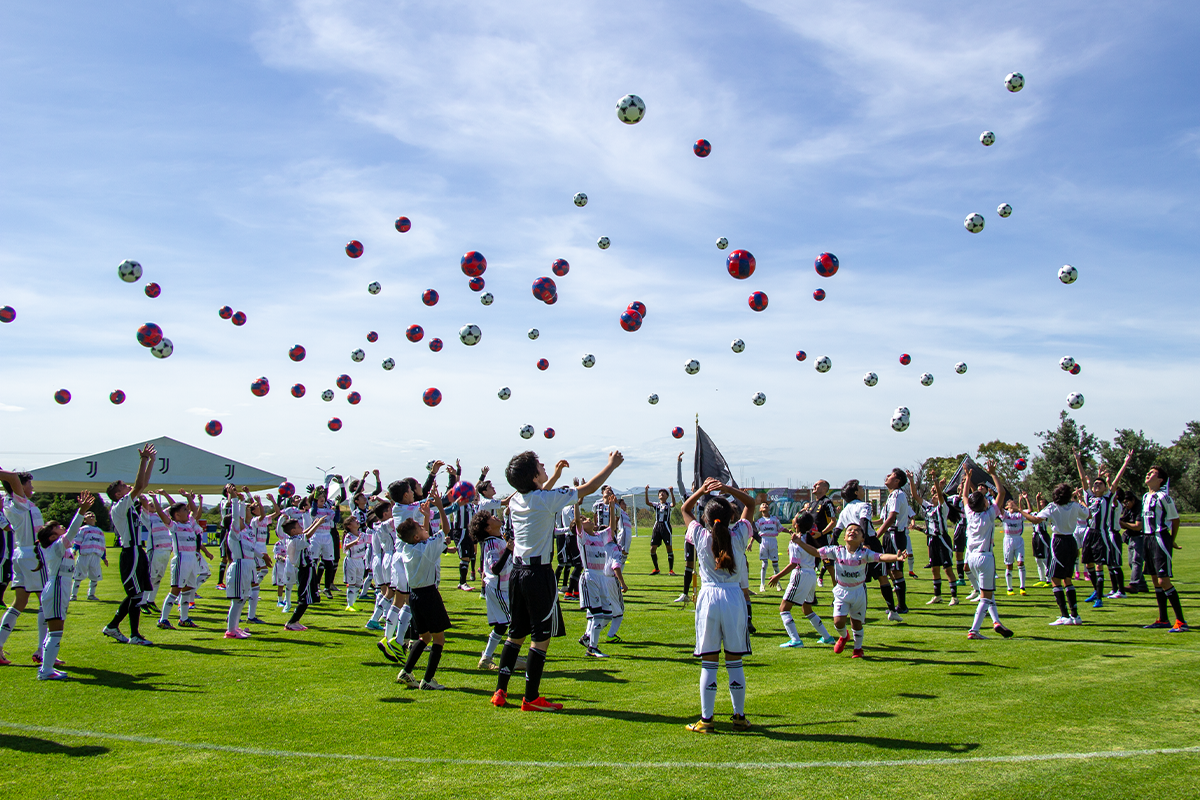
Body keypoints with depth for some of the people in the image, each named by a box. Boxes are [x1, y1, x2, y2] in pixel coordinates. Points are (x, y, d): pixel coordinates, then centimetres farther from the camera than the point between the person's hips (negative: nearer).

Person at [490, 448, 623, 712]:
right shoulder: (547, 499, -14)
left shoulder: (517, 500, 6)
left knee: (516, 633, 15)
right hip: (539, 573, -7)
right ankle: (531, 698, 6)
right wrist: (611, 465, 6)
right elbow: (587, 488, -7)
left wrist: (554, 476, 34)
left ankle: (500, 692, 19)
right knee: (541, 637, 1)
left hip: (518, 571, 7)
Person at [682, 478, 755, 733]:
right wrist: (728, 489, 0)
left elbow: (685, 509, 16)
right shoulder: (738, 536, -2)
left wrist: (701, 490, 4)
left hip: (708, 598, -1)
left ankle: (706, 719, 4)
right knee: (735, 662, 9)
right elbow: (750, 504, 12)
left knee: (708, 663, 2)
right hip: (734, 597, 1)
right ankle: (740, 717, 15)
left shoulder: (701, 537, -2)